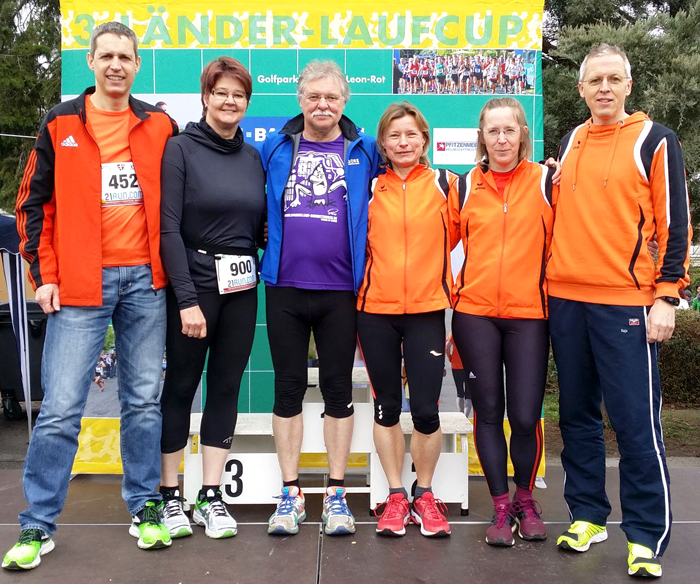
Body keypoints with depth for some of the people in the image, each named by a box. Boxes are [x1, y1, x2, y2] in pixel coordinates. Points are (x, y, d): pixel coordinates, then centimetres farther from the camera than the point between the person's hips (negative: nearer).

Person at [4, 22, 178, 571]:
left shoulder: (160, 126, 9)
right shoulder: (60, 124, 5)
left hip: (145, 282, 2)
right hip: (81, 284, -1)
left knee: (144, 401, 10)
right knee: (61, 408, -2)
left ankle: (145, 506, 24)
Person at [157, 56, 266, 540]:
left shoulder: (253, 156, 11)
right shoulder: (181, 149, -4)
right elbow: (169, 228, -11)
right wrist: (186, 298, -17)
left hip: (242, 288, 5)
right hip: (194, 286, -5)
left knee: (227, 386, 8)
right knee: (181, 385, 4)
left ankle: (211, 496, 20)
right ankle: (170, 495, 19)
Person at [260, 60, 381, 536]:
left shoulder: (364, 152, 5)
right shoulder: (275, 149, 7)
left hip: (340, 291, -1)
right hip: (285, 287, 1)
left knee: (339, 389, 6)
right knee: (288, 387, 7)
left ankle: (337, 493, 18)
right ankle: (291, 493, 18)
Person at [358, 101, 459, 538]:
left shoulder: (446, 184, 4)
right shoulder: (370, 187, 5)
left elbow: (455, 237, 8)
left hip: (427, 310, -1)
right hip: (376, 309, 1)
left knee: (426, 410, -3)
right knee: (387, 407, 9)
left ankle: (424, 495, 19)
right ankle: (396, 496, 23)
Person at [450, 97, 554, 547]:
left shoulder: (545, 181, 3)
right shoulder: (466, 186, 8)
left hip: (529, 312, -1)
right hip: (474, 312, 2)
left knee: (526, 416, -2)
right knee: (488, 411, 6)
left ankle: (526, 499, 23)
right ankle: (501, 506, 20)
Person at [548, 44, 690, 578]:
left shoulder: (655, 141, 0)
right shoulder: (569, 143, 14)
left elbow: (675, 224, -3)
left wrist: (667, 297, -10)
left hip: (626, 303, -5)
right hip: (566, 299, 5)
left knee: (636, 422, -3)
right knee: (577, 415, 11)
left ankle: (646, 536, 9)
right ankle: (587, 515, 24)